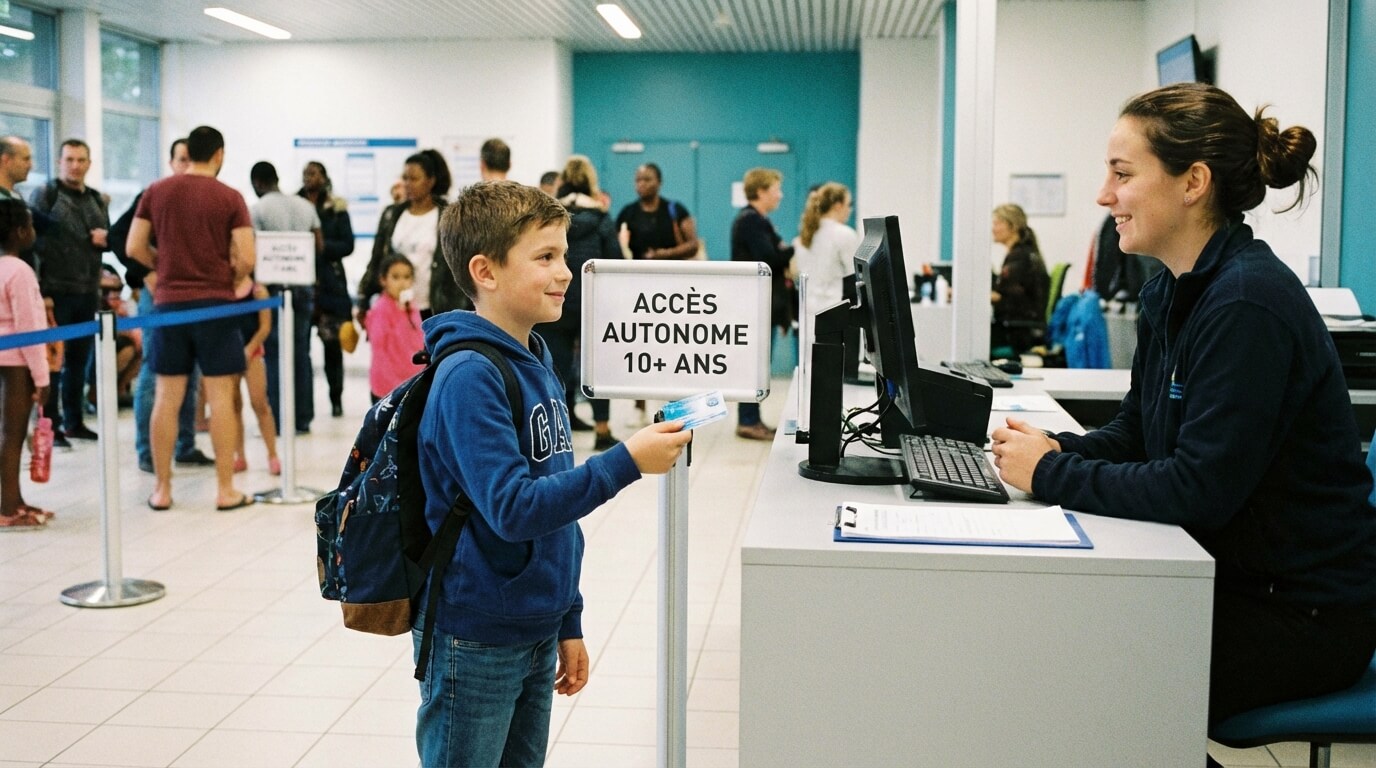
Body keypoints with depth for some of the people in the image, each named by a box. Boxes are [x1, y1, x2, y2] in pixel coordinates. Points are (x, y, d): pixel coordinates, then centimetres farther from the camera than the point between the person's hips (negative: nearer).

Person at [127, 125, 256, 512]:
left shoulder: (157, 191, 4)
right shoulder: (229, 198, -4)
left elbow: (134, 247, 3)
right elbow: (246, 258, -10)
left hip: (169, 302, 3)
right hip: (214, 304, -3)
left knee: (166, 398, 7)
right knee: (221, 396, 1)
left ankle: (162, 489, 12)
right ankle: (226, 490, 4)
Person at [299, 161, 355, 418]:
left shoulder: (336, 208, 5)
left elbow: (347, 245, 0)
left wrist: (321, 246, -13)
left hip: (329, 283, -1)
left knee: (332, 343, 1)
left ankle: (336, 399, 13)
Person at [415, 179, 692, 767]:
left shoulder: (536, 363, 7)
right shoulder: (469, 376, -19)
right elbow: (513, 508, -26)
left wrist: (567, 621, 15)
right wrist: (626, 462, -27)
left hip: (535, 631, 8)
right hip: (474, 644, -8)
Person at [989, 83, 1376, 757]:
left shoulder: (1248, 305, -23)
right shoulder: (1171, 293, 7)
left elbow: (1201, 488, -26)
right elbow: (1135, 431, 14)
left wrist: (1052, 475, -19)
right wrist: (1061, 449, -6)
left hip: (1303, 613, -8)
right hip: (1228, 574, 9)